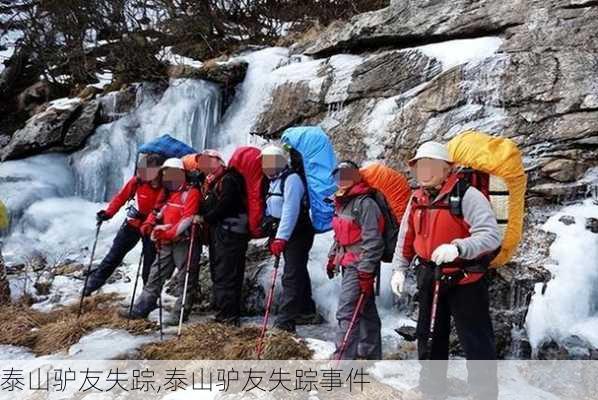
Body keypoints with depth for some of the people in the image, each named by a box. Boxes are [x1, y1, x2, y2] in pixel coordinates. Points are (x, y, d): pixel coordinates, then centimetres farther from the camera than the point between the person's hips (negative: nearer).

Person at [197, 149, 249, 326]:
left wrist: (205, 218, -11)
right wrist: (202, 217, 1)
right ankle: (221, 310, 24)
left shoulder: (229, 179, -11)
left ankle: (229, 315, -4)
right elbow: (207, 206, 19)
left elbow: (224, 206, -20)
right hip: (217, 233, 10)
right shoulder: (211, 182, 20)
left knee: (226, 274, -9)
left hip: (229, 233, -10)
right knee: (217, 272, 15)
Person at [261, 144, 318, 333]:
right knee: (298, 272, 20)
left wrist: (281, 238, -28)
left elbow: (290, 211, -24)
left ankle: (285, 321, -11)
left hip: (297, 234, -10)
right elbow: (272, 211, 19)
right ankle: (306, 310, 34)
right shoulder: (275, 181, 16)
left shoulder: (291, 179, -15)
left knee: (291, 277, -11)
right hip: (284, 235, 10)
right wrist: (273, 236, 17)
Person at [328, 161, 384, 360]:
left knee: (346, 312, -12)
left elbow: (372, 241, -20)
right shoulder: (342, 203, 15)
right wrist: (332, 257, 25)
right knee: (366, 310, 18)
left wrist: (366, 272, -22)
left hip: (360, 266, -9)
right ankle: (371, 354, 30)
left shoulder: (365, 203, -15)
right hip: (349, 265, 9)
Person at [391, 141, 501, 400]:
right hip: (430, 279, 7)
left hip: (465, 280, -7)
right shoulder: (416, 200, 4)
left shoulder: (467, 196, -18)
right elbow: (406, 238, 14)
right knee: (429, 338, 18)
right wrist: (400, 269, 8)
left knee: (476, 342, 0)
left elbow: (491, 235, -26)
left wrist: (457, 248, -39)